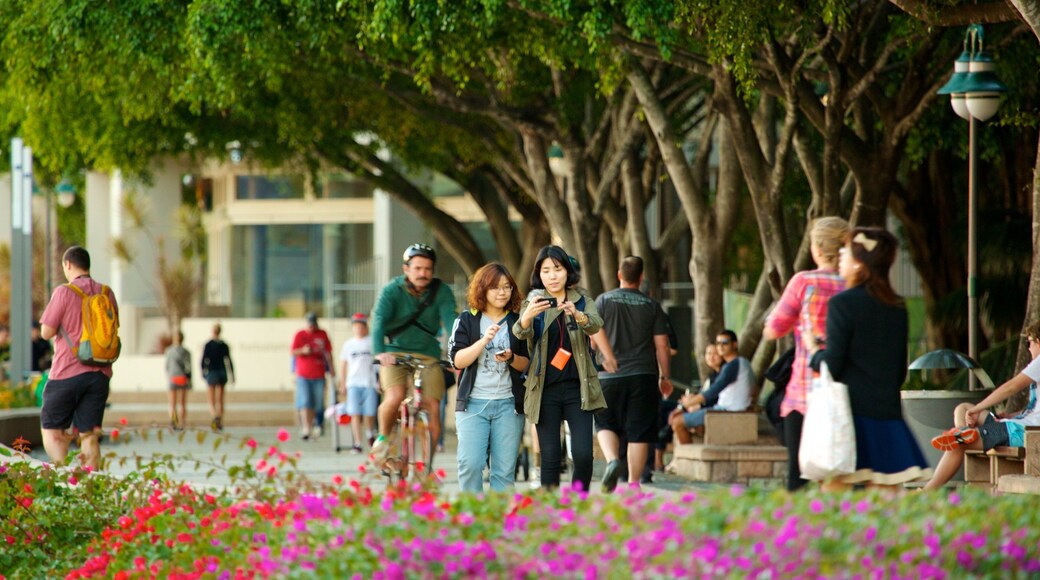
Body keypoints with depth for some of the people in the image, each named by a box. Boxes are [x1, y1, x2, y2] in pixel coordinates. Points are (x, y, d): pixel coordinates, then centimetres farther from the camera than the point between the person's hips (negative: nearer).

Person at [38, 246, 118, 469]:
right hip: (100, 373, 5)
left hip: (67, 372, -5)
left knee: (51, 430, 4)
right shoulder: (106, 292, 7)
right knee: (90, 435, 6)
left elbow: (46, 332, -9)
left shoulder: (64, 292, -9)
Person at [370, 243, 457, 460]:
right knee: (395, 396, -26)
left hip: (428, 355, 2)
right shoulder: (392, 291, -11)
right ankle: (383, 438, 3)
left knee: (433, 406, -10)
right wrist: (379, 352, -43)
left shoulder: (441, 291, -6)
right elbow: (379, 320, -24)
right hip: (395, 353, -2)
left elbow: (450, 320, -20)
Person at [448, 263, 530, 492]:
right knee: (470, 464, -12)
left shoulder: (517, 322, 10)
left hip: (508, 404, 2)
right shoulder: (467, 320, 5)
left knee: (505, 469, -1)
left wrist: (511, 358, -11)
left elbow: (526, 364, 10)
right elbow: (457, 360, -5)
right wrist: (485, 340, -17)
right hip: (473, 402, -2)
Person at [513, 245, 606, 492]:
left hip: (578, 388, 0)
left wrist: (577, 315, -37)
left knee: (583, 454, -10)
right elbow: (521, 332, -15)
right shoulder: (533, 302, 6)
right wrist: (527, 317, -39)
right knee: (550, 458, -1)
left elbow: (595, 325, -14)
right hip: (545, 389, 0)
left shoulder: (583, 302, 8)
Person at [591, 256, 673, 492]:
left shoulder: (603, 301, 1)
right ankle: (633, 484, 3)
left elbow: (594, 338, -2)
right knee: (639, 433, 4)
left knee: (606, 425, 13)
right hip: (644, 375, 0)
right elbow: (662, 345, 3)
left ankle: (611, 460, -14)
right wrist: (665, 377, 12)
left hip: (610, 376, 0)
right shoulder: (651, 306, 3)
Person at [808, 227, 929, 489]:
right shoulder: (897, 307, 11)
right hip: (888, 414, 6)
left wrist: (813, 349, 9)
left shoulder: (843, 303, -8)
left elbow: (832, 366, -10)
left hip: (851, 409, -6)